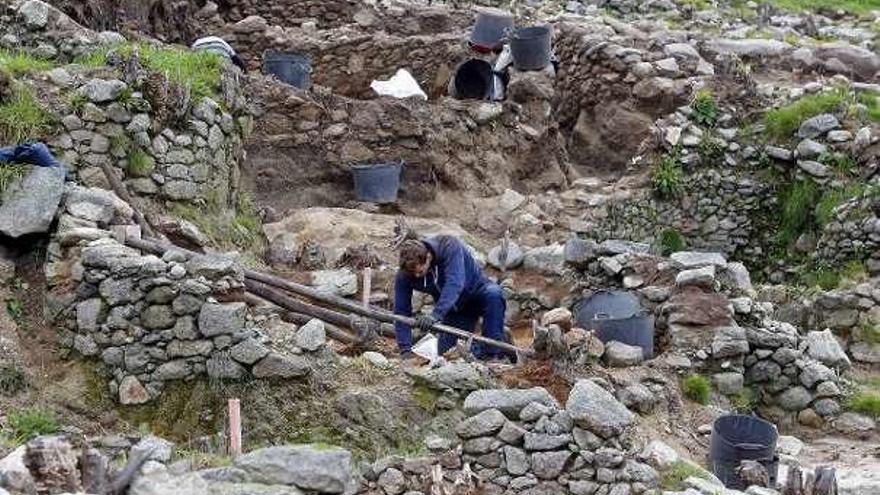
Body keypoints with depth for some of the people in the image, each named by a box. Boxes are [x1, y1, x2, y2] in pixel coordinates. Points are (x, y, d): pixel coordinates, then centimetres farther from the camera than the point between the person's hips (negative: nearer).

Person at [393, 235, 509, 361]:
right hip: (455, 308, 4)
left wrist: (436, 315, -55)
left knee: (493, 294, -36)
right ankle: (476, 348, 23)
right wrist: (405, 349, -28)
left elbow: (455, 284, -43)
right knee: (446, 353, -6)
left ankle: (494, 354, -28)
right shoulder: (404, 275, -19)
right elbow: (401, 311, -18)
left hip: (477, 291, -4)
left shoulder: (449, 247, -31)